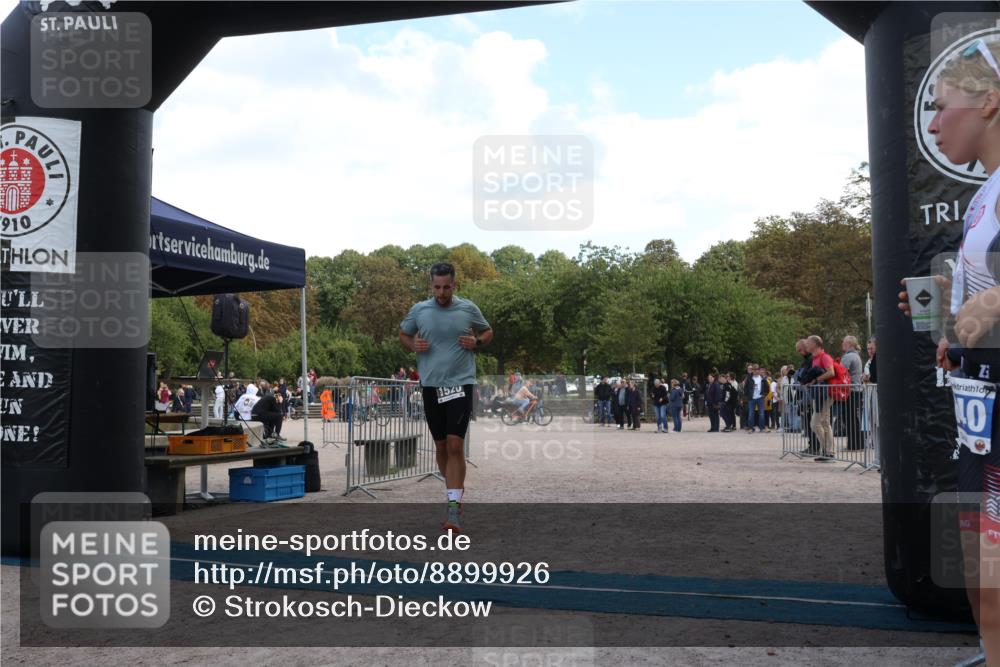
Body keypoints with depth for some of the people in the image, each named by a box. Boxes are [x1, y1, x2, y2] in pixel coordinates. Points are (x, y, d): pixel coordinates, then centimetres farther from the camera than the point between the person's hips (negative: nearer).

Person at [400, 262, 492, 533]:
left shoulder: (468, 309, 1)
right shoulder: (419, 310, 4)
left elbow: (488, 332, 15)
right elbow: (403, 335, 18)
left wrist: (477, 342, -6)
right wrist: (413, 345, -4)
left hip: (460, 384, -3)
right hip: (431, 386, 3)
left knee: (455, 445, -12)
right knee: (441, 445, 11)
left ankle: (453, 509, -12)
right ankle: (455, 493, 32)